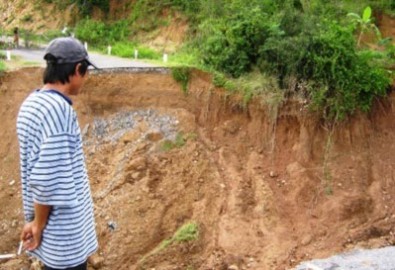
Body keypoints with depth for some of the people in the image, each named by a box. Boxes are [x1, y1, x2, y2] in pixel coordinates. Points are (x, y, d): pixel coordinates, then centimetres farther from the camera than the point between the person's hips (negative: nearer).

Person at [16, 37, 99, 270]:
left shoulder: (32, 102, 4)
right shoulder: (59, 109, -24)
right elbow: (47, 179, -25)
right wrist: (39, 223, -12)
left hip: (47, 215, 9)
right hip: (64, 223, -9)